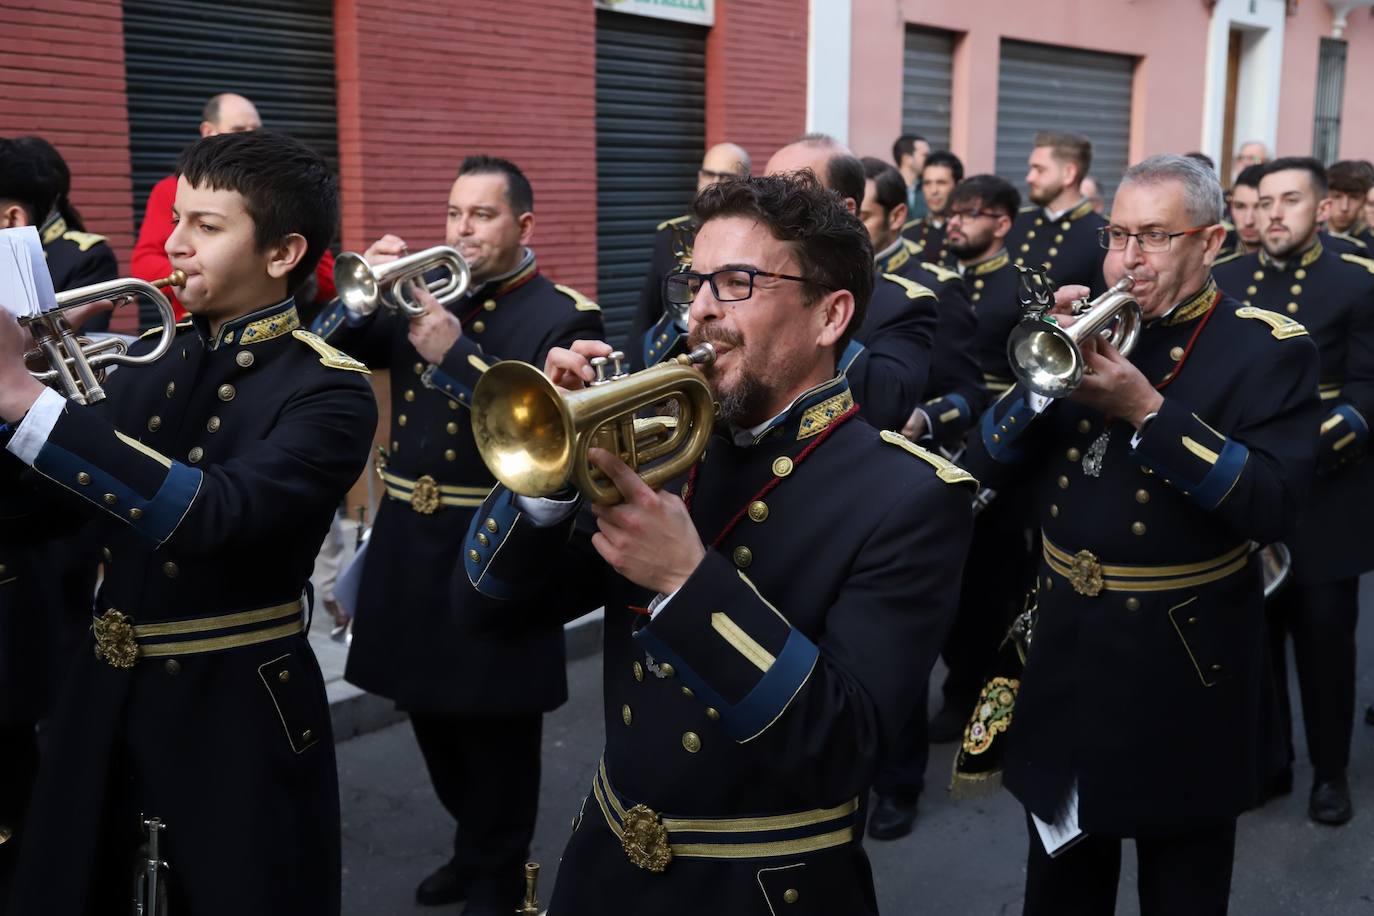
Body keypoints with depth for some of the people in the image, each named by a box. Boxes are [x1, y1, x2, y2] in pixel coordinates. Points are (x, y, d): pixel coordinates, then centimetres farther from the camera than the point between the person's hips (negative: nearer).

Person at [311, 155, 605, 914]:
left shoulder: (564, 317, -8)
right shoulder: (422, 294, 9)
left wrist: (455, 353, -30)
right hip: (410, 549, 6)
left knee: (495, 735, 7)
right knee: (435, 722, 20)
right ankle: (474, 848, 41)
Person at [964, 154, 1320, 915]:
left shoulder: (1270, 350, -9)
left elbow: (1273, 505, -24)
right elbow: (985, 467, 0)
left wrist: (1147, 411, -28)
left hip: (1186, 669, -4)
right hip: (1065, 658, 5)